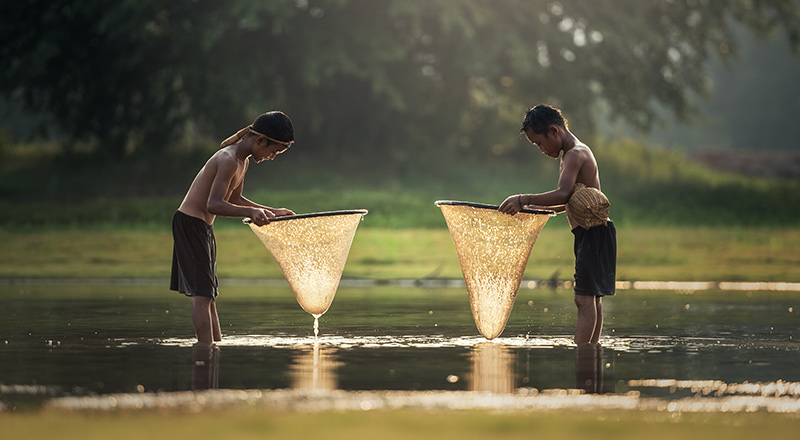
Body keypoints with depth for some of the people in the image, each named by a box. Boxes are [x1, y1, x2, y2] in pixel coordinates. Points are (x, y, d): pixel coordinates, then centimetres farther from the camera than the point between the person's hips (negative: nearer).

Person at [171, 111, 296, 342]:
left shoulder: (243, 162, 10)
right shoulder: (229, 160, -21)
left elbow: (233, 200, 24)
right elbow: (214, 204, -29)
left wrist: (271, 211, 22)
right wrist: (250, 212, -39)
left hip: (202, 227, 10)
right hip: (189, 222, -10)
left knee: (208, 295, 12)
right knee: (202, 293, -13)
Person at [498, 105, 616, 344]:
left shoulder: (575, 154, -14)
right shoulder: (575, 153, 18)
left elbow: (563, 194, -30)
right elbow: (570, 200, 24)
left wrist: (525, 199, -33)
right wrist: (538, 209, 18)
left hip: (593, 234, -11)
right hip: (589, 235, 11)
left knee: (584, 299, -15)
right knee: (592, 298, 15)